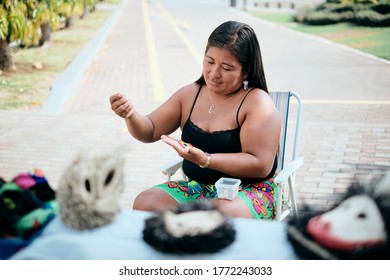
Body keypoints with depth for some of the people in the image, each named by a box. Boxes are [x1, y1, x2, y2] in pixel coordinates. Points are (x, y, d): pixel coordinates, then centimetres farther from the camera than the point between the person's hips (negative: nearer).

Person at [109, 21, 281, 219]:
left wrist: (205, 160, -28)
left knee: (220, 212, -38)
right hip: (198, 187, 5)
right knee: (145, 202, -19)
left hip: (251, 190, -5)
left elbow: (261, 165, -18)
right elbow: (150, 131, 12)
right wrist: (131, 115, -12)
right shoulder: (190, 94, 6)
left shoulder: (258, 102, -11)